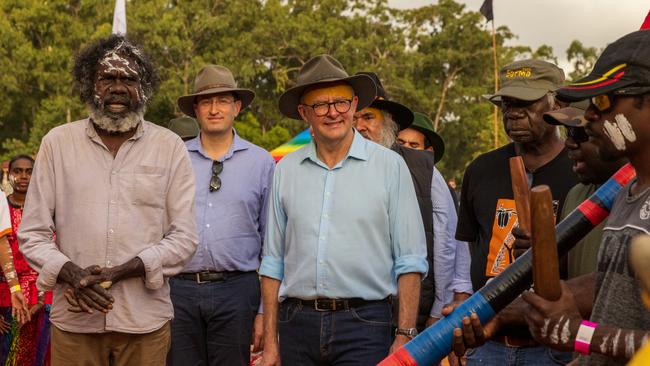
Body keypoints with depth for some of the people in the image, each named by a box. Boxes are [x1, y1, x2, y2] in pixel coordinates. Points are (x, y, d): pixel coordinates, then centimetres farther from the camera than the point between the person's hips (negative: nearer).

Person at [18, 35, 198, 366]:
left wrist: (119, 273, -15)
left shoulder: (170, 147, 2)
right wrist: (71, 274, -15)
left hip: (145, 321, 0)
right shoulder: (57, 142, 4)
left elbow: (184, 238, -2)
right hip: (74, 322, 1)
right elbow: (32, 234, 4)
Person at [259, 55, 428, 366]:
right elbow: (273, 263, 11)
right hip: (298, 325, 3)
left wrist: (404, 337, -8)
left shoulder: (389, 166, 1)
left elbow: (409, 262, -1)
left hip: (363, 321, -3)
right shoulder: (286, 170, 9)